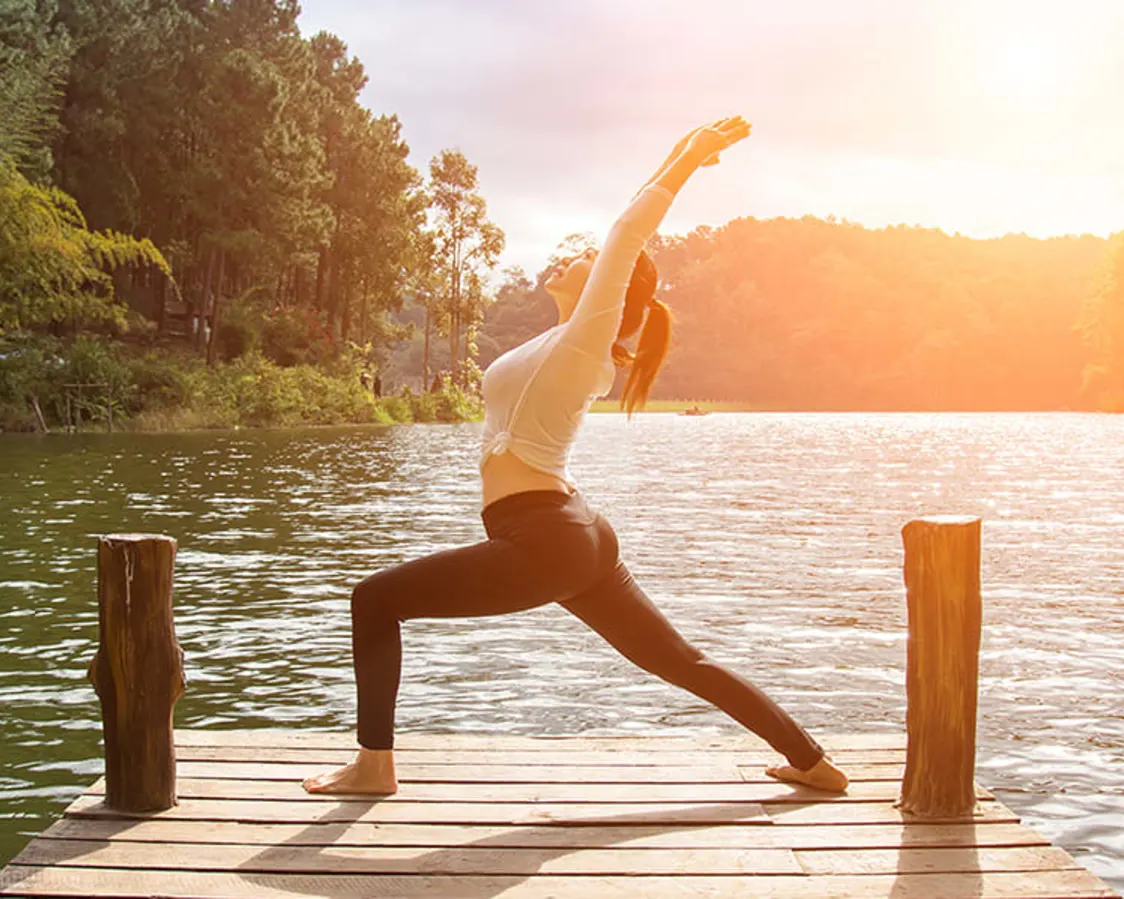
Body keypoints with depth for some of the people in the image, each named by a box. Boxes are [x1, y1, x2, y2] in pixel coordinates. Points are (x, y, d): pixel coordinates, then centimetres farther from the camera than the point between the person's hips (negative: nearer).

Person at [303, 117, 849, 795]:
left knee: (375, 600, -2)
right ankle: (813, 761, 15)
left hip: (541, 542, -9)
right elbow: (629, 235, 24)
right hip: (580, 537, 10)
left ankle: (374, 764, 4)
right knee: (684, 663, 12)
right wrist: (682, 159, 28)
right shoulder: (573, 345, 14)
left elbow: (627, 235, -10)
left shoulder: (585, 337, -8)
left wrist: (687, 158, -5)